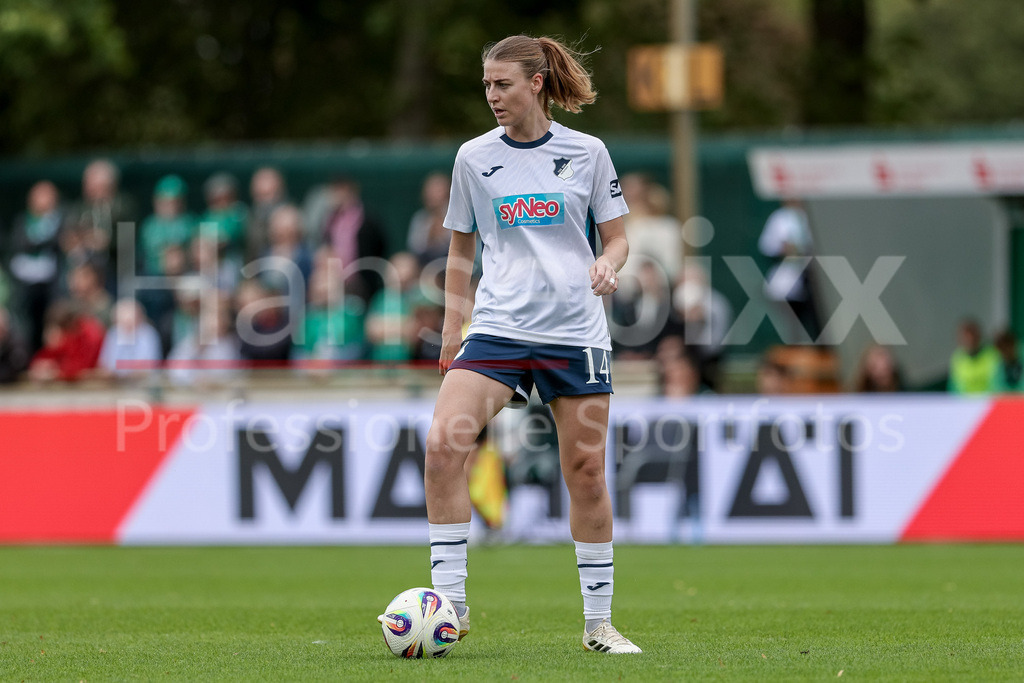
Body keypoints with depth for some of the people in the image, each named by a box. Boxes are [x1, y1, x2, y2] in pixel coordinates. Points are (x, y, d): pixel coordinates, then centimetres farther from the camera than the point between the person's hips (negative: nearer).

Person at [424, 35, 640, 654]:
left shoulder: (587, 153, 3)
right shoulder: (474, 158, 6)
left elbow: (616, 238, 9)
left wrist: (609, 265, -14)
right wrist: (452, 327, 9)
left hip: (576, 330, -1)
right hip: (499, 326, 1)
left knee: (587, 469, 1)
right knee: (443, 443, -19)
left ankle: (599, 622, 14)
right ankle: (451, 602, -13)